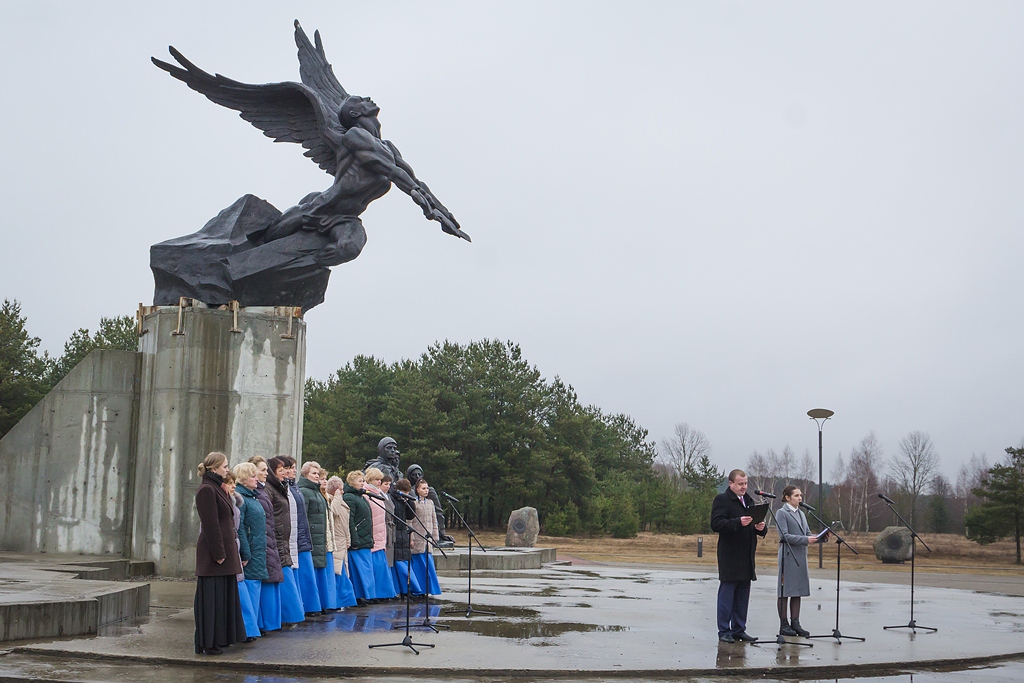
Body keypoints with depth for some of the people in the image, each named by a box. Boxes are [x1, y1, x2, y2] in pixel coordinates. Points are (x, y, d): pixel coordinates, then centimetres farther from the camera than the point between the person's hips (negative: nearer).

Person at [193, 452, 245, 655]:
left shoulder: (216, 488, 17)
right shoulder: (206, 490, -14)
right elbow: (210, 524, -18)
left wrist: (227, 552, 17)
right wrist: (218, 553, -20)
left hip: (224, 551, 10)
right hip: (213, 553, -10)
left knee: (222, 597, 13)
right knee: (211, 598, -5)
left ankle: (220, 638, 20)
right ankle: (207, 644, 0)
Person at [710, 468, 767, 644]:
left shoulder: (749, 501, 19)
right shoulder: (722, 500, -4)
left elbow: (759, 528, 24)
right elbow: (716, 524, -16)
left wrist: (762, 527, 0)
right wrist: (738, 523, -26)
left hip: (746, 558, 7)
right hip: (730, 558, -7)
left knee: (742, 596, 10)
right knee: (727, 594, -3)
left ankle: (739, 630, 16)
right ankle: (724, 631, 3)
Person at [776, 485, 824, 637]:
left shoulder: (801, 513, 16)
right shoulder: (782, 513, -6)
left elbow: (807, 533, 15)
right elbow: (784, 536, -15)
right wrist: (806, 540, -21)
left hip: (801, 556, 7)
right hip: (788, 557, -7)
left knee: (798, 591, 8)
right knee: (785, 591, -1)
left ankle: (795, 623, 12)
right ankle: (784, 625, 3)